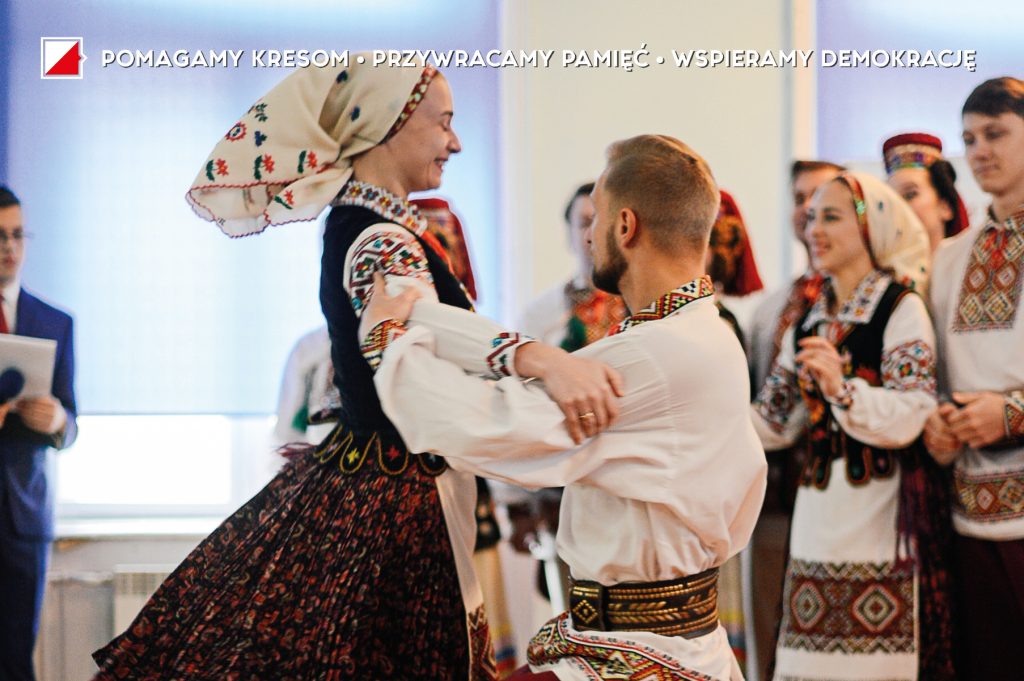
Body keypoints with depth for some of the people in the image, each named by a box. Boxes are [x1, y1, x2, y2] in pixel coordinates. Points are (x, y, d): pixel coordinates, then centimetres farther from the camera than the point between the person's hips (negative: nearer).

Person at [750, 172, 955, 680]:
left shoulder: (902, 309, -4)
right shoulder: (808, 323, 15)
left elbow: (909, 418, -17)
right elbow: (773, 423, 16)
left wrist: (842, 389, -32)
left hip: (879, 520, -6)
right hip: (818, 522, 6)